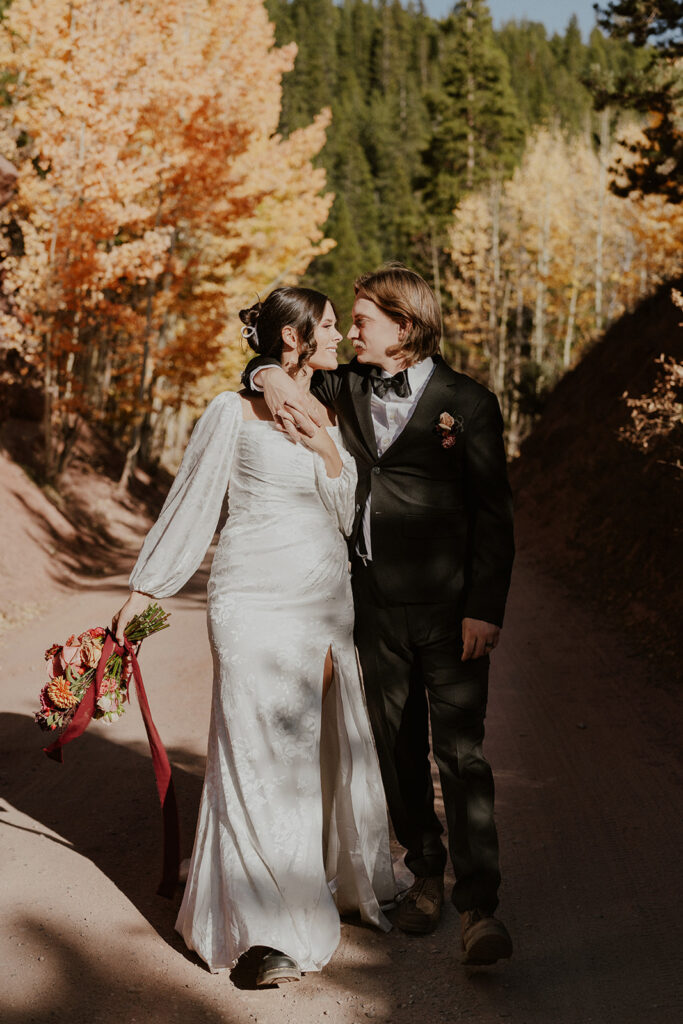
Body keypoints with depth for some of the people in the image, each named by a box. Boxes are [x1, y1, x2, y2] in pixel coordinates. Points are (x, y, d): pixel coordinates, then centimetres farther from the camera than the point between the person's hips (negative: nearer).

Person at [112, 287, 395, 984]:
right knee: (264, 759, -2)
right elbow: (190, 503, -1)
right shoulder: (236, 411, -6)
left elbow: (347, 514, 10)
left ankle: (344, 887, 31)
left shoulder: (324, 416, 12)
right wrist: (143, 592, 2)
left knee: (335, 747, 13)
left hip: (329, 604, 6)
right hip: (259, 605, -6)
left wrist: (324, 447, -5)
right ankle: (278, 930, 8)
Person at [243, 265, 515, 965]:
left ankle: (479, 906, 0)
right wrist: (271, 377, -4)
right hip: (377, 604, 5)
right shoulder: (348, 389, 10)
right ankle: (425, 874, 29)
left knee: (460, 754, -5)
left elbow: (494, 513, -5)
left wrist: (484, 609, -11)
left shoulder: (467, 402, -4)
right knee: (398, 748, 13)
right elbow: (264, 365, 21)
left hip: (449, 608, -5)